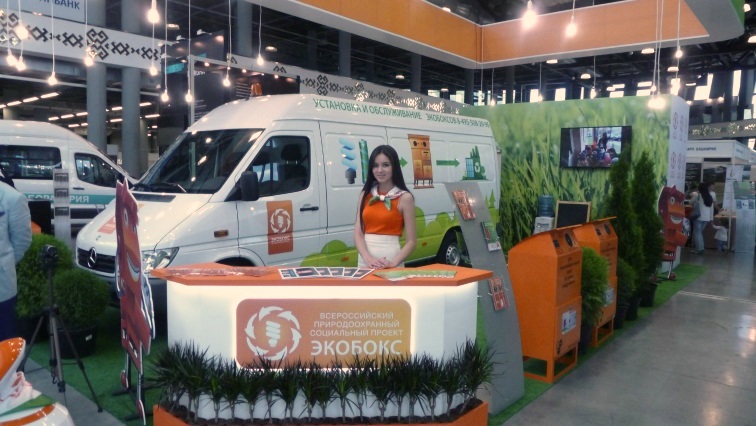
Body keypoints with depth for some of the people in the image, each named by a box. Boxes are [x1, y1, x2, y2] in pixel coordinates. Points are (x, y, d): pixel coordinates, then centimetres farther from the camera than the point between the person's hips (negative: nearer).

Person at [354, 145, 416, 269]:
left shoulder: (405, 198, -5)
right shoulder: (365, 194, 7)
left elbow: (411, 241, -6)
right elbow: (358, 233, 1)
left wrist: (393, 263, -19)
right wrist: (368, 258, -13)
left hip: (390, 258, -3)